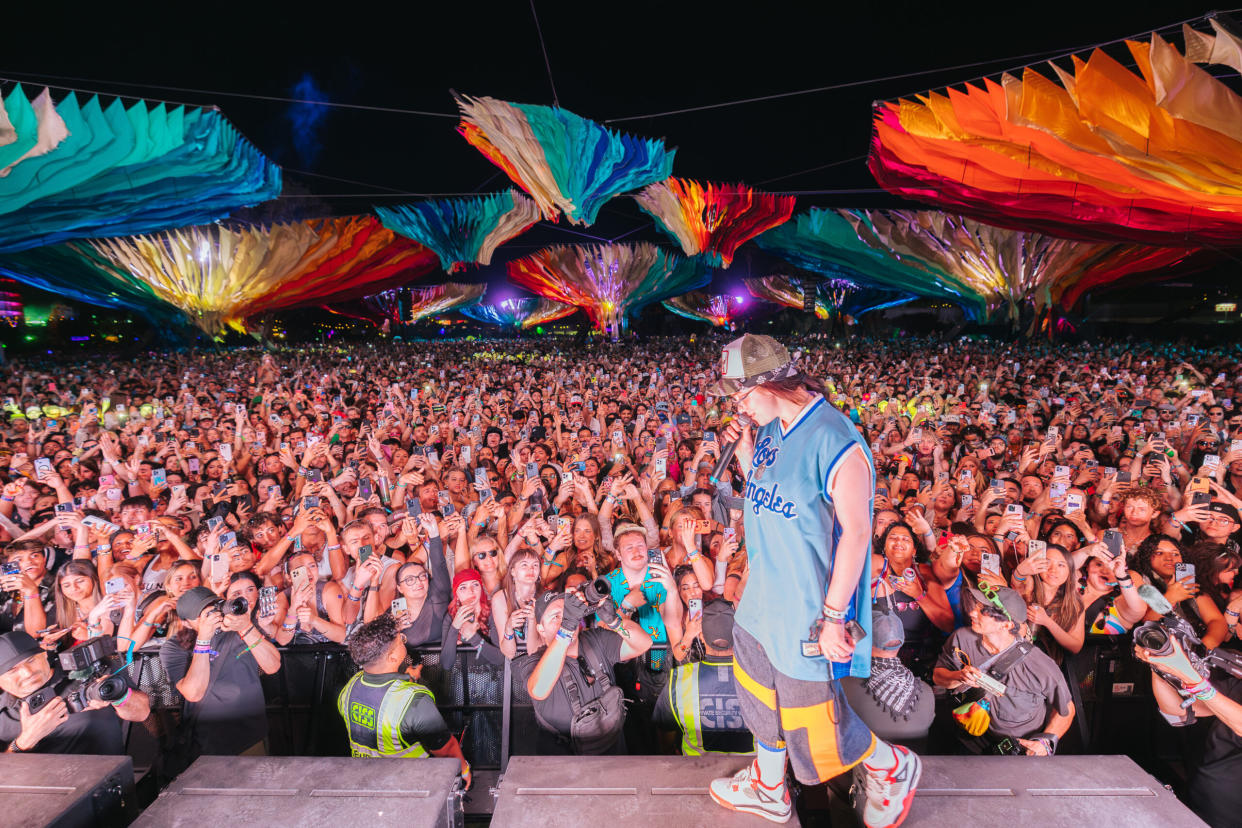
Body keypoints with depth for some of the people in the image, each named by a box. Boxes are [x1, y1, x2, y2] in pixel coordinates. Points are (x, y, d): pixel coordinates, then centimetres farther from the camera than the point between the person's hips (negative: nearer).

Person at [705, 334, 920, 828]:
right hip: (764, 598, 8)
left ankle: (892, 766, 36)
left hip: (806, 612, -8)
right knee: (762, 699, 23)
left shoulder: (834, 440, -25)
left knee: (812, 729, 8)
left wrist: (834, 615, -21)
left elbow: (856, 532, -23)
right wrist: (744, 451, -3)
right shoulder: (772, 429, 2)